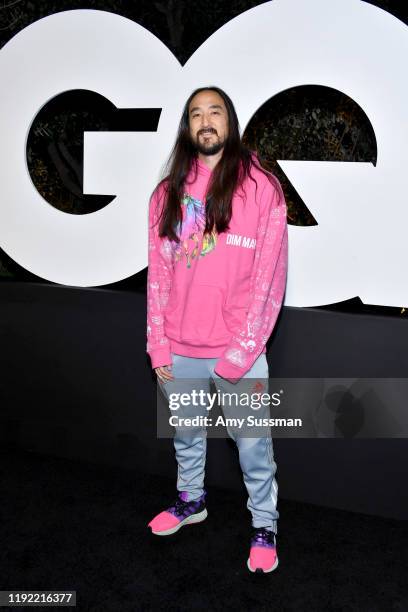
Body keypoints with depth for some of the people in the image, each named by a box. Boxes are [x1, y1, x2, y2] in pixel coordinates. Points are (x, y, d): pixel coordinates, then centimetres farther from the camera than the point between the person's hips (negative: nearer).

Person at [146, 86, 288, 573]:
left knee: (252, 446, 10)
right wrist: (157, 344, 0)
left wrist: (240, 353, -13)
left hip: (237, 353, -3)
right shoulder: (168, 192, 5)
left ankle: (264, 525, 32)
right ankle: (191, 500, 46)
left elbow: (269, 277, -10)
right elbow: (158, 273, 5)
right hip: (178, 353, 4)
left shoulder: (261, 187, -7)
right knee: (186, 435, 22)